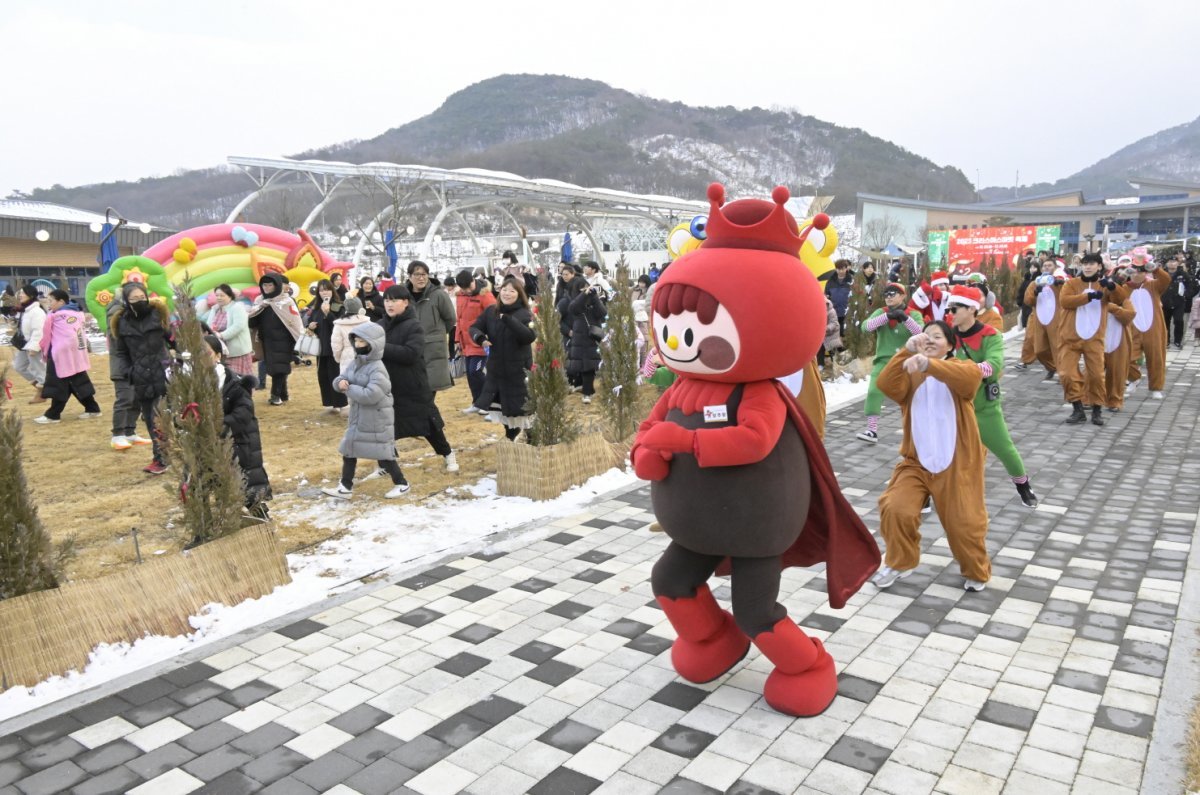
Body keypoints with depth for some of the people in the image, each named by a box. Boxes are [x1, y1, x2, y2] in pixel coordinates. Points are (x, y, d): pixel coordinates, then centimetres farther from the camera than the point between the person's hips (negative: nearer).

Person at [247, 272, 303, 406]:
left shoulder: (286, 301, -7)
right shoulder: (260, 301, 10)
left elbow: (295, 321, -8)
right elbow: (253, 321, 11)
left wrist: (300, 341, -10)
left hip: (282, 341, -5)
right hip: (267, 341, 5)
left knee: (279, 368, -7)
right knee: (272, 368, 7)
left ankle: (276, 395, 0)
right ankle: (282, 395, 15)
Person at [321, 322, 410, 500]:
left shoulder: (377, 369, -21)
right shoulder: (355, 363, 6)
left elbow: (371, 395, -30)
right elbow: (340, 378, 10)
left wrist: (349, 389, -18)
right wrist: (340, 383, -15)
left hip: (377, 418, -9)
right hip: (358, 416, 9)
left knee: (382, 452, 0)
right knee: (349, 449, 12)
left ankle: (401, 483, 16)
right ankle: (345, 487, 23)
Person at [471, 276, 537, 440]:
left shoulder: (524, 314, -10)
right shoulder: (491, 311, 3)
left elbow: (530, 336, -24)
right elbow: (474, 327, 7)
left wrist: (509, 320, -32)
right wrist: (480, 338, -16)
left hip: (518, 370, -5)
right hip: (496, 368, 5)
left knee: (522, 407, -2)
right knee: (502, 405, 18)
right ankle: (511, 435, 39)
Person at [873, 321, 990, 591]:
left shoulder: (959, 367, -1)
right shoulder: (910, 372, 6)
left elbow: (971, 376, -27)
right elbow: (887, 385, -17)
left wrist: (929, 364, -45)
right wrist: (906, 351, -30)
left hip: (957, 464, -2)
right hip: (916, 462, 2)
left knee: (964, 522, 3)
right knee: (895, 509, -14)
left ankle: (976, 572, 32)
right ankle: (899, 562, 13)